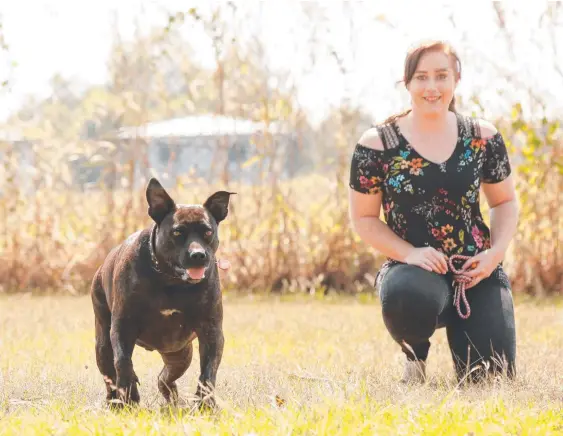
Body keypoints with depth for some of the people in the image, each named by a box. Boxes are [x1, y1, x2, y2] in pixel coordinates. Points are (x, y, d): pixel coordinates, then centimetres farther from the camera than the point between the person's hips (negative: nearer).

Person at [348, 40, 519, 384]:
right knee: (407, 297, -41)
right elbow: (364, 218, 2)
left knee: (492, 379, -13)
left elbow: (505, 202, 13)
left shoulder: (483, 138, 2)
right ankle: (416, 354, -2)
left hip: (477, 271, 2)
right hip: (413, 267, -2)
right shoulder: (377, 146, -5)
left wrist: (496, 252, -5)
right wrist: (409, 253, -15)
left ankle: (459, 332, 26)